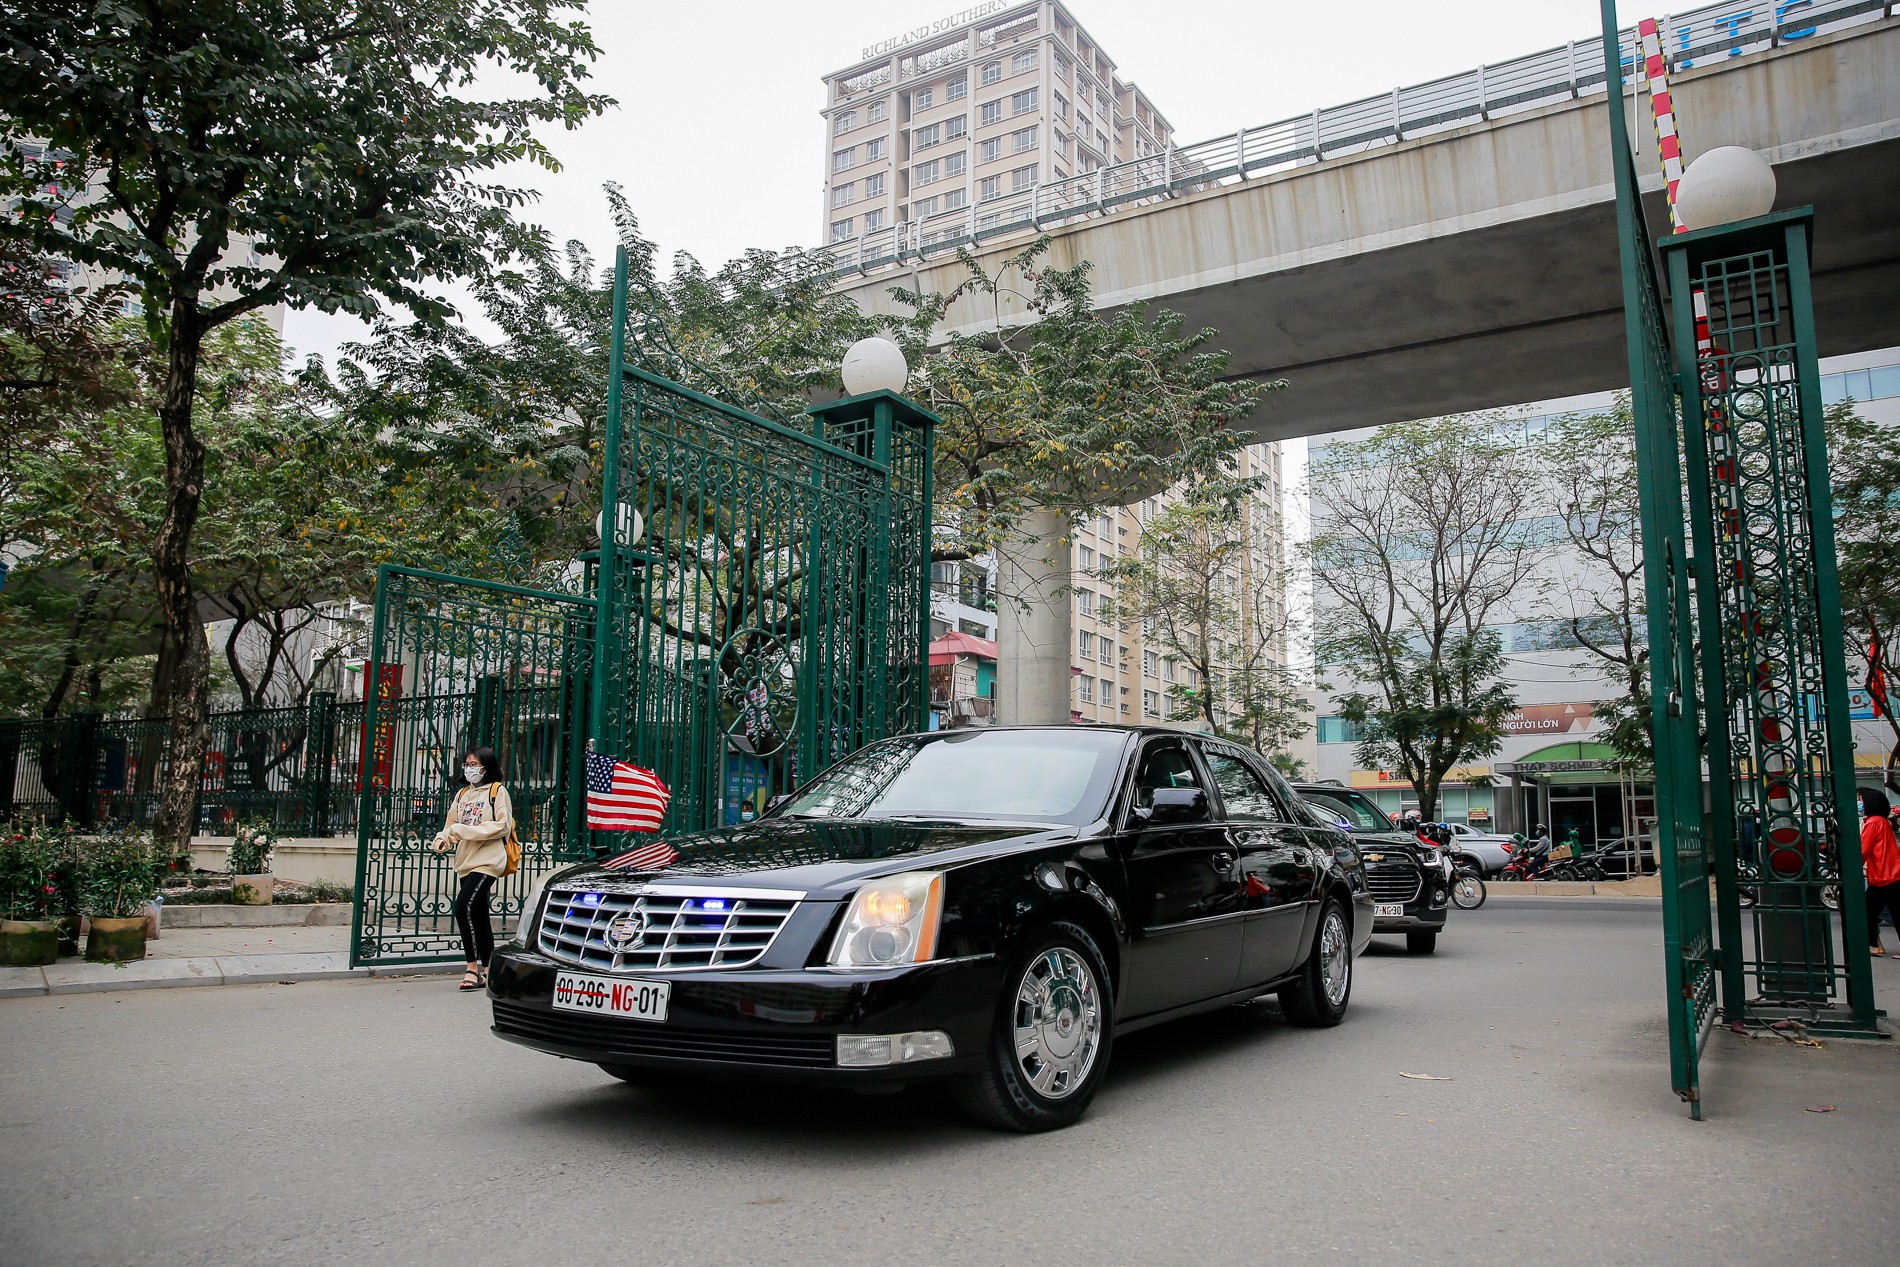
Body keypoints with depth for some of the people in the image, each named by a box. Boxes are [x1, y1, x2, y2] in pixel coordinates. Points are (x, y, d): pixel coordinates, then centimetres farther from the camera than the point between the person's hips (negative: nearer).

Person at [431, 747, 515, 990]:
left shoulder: (497, 791, -2)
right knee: (479, 917, 12)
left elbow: (502, 825, -11)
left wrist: (465, 830, -16)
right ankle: (486, 971, 21)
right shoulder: (462, 794, 17)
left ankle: (473, 968, -12)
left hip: (488, 860, -7)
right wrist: (442, 839, -7)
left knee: (464, 906, -21)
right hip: (465, 861, 7)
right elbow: (452, 824, 16)